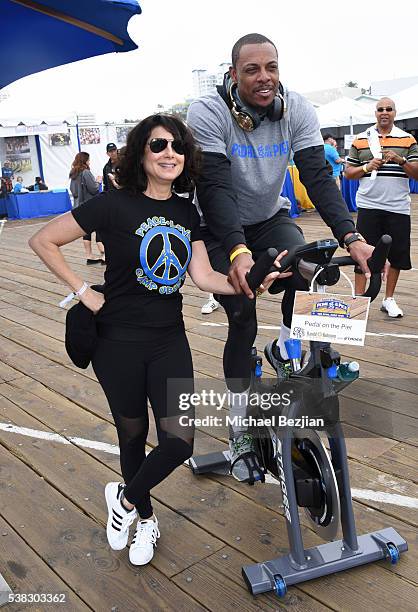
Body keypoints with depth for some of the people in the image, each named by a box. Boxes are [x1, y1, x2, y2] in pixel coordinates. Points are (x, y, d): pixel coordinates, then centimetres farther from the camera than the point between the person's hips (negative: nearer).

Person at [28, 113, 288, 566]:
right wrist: (84, 291, -10)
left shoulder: (186, 212, 5)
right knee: (133, 435, 12)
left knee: (179, 441, -4)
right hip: (119, 341, -3)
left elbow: (204, 277, -2)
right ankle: (145, 516, 40)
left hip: (169, 341, 4)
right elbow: (43, 241, -7)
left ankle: (125, 499, 27)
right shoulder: (115, 204, -10)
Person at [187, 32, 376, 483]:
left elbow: (318, 177, -21)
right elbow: (215, 188, -32)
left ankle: (284, 353, 0)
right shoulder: (208, 113, -22)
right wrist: (238, 251, -47)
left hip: (270, 218, 3)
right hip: (221, 231, -3)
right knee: (243, 324, -10)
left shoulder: (296, 111, -12)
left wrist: (350, 237, -35)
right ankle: (240, 432, 10)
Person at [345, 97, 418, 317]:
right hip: (369, 206, -1)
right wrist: (367, 167, -10)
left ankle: (389, 299, 21)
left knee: (397, 255, 6)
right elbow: (348, 172, 8)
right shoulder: (360, 140, 8)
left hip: (398, 207, 1)